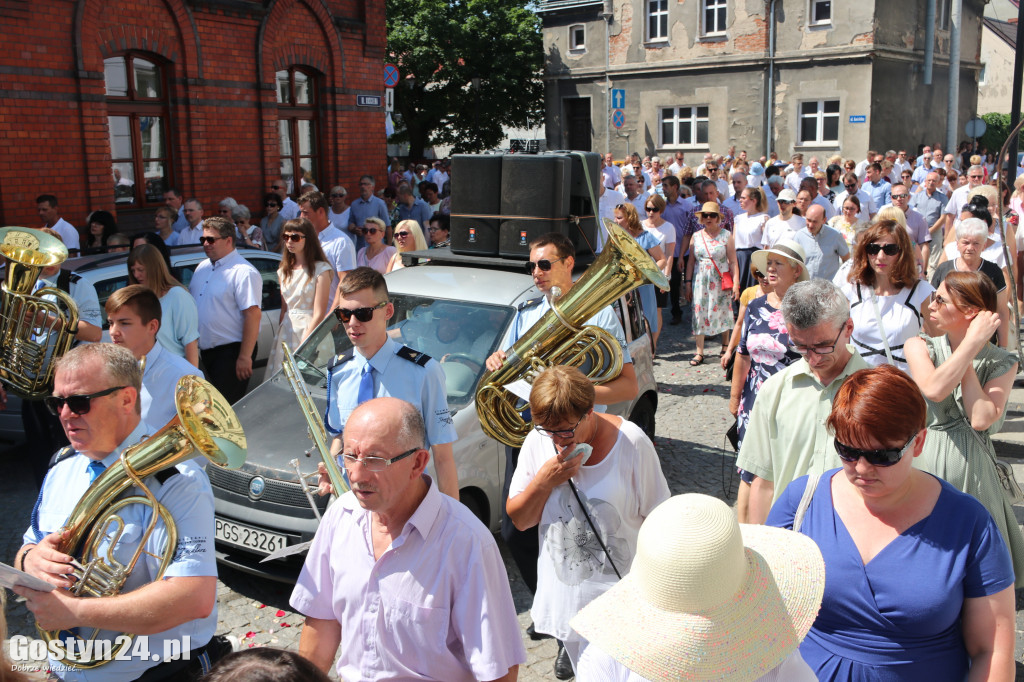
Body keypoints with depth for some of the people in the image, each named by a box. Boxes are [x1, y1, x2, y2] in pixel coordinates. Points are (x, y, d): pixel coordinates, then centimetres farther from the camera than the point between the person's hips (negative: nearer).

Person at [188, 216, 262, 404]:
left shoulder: (243, 272, -14)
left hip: (231, 351, -9)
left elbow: (253, 314, -21)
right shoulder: (202, 268, 14)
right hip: (206, 349, 9)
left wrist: (245, 357, -24)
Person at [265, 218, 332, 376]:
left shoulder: (320, 269, -8)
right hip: (287, 330, 6)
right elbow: (284, 308, 15)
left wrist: (303, 345, -14)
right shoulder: (284, 270, 13)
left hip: (312, 331, -6)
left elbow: (319, 314, -12)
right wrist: (280, 332, 4)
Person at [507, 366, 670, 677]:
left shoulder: (631, 443, -17)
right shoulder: (537, 442, -7)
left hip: (622, 594, -2)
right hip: (565, 591, 3)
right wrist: (543, 481, -19)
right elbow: (519, 520, -2)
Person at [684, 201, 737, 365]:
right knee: (699, 314, -2)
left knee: (723, 313, 4)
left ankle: (725, 346, 24)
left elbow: (733, 261, -3)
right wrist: (688, 284, 7)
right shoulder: (696, 236, 7)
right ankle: (699, 352, 3)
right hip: (700, 282, 2)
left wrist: (735, 283, -10)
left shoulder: (726, 235, -1)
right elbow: (691, 261, 11)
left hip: (721, 282, -2)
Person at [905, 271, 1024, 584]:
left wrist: (969, 353, -12)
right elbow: (934, 389, -22)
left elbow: (981, 420, -17)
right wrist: (972, 343, -17)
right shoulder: (919, 348, 0)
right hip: (925, 465, 0)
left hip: (972, 470, 0)